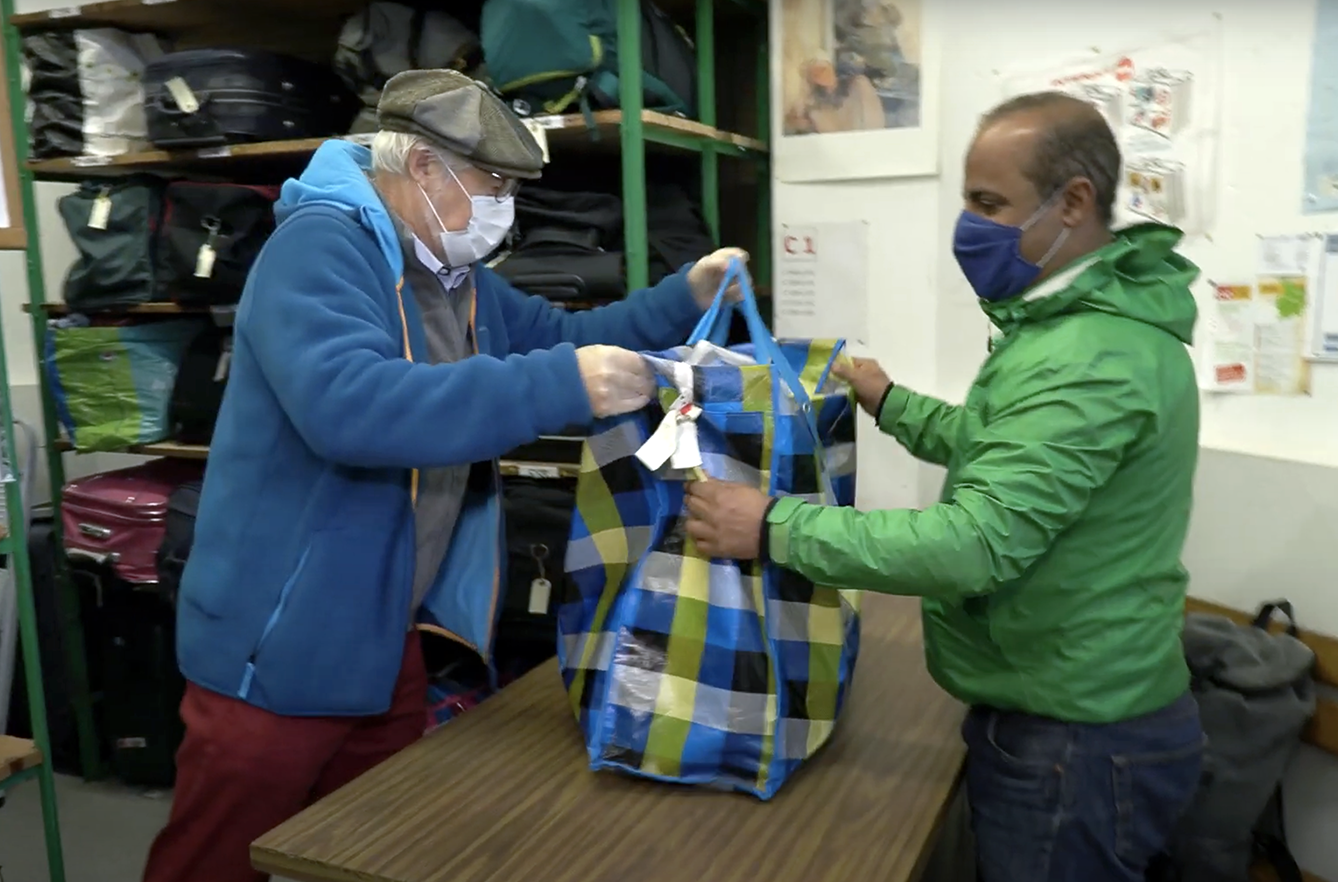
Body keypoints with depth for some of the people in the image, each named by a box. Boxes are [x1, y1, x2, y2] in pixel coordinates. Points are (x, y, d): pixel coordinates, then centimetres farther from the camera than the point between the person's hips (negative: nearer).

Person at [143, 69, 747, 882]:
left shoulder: (458, 278, 10)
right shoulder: (320, 248, -20)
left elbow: (567, 340, 17)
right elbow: (348, 405, -37)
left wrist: (686, 298, 2)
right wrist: (560, 387, -39)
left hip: (391, 642, 9)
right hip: (283, 649, -8)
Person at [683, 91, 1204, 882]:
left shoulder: (1093, 358, -28)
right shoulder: (1081, 321, 7)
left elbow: (977, 544, -35)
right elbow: (1012, 452, 20)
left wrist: (775, 529, -31)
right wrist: (892, 404, 17)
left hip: (1075, 738, -10)